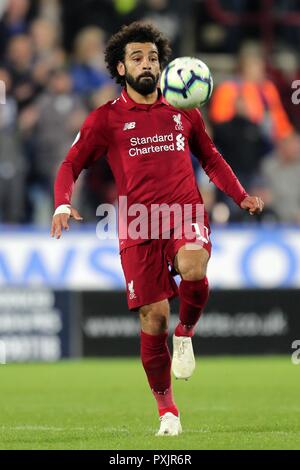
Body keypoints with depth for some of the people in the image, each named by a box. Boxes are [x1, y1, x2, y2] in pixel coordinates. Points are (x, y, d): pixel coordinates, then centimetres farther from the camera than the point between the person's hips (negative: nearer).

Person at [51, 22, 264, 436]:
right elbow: (71, 166, 6)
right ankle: (166, 409, 11)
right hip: (139, 226, -1)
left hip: (186, 215, 1)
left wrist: (241, 196, 12)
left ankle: (185, 334, -1)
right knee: (154, 316, -5)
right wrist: (63, 205, -13)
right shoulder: (106, 119, 5)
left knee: (193, 270, -33)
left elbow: (211, 158, 24)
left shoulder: (183, 112, 12)